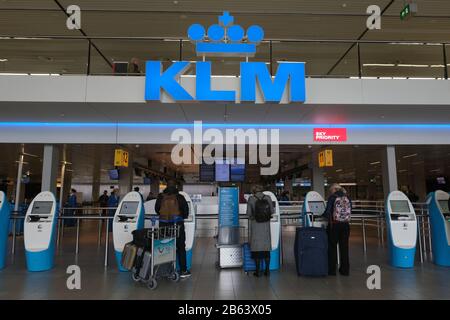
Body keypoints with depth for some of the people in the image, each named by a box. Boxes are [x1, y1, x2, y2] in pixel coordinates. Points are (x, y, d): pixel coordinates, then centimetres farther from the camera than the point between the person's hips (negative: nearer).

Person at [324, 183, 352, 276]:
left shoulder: (332, 197, -6)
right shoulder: (348, 198, 7)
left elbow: (328, 212, -9)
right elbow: (350, 212, 11)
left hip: (334, 224, -4)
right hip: (346, 225, 4)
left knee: (332, 247, 7)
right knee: (344, 247, 12)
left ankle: (332, 270, 11)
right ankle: (345, 270, 19)